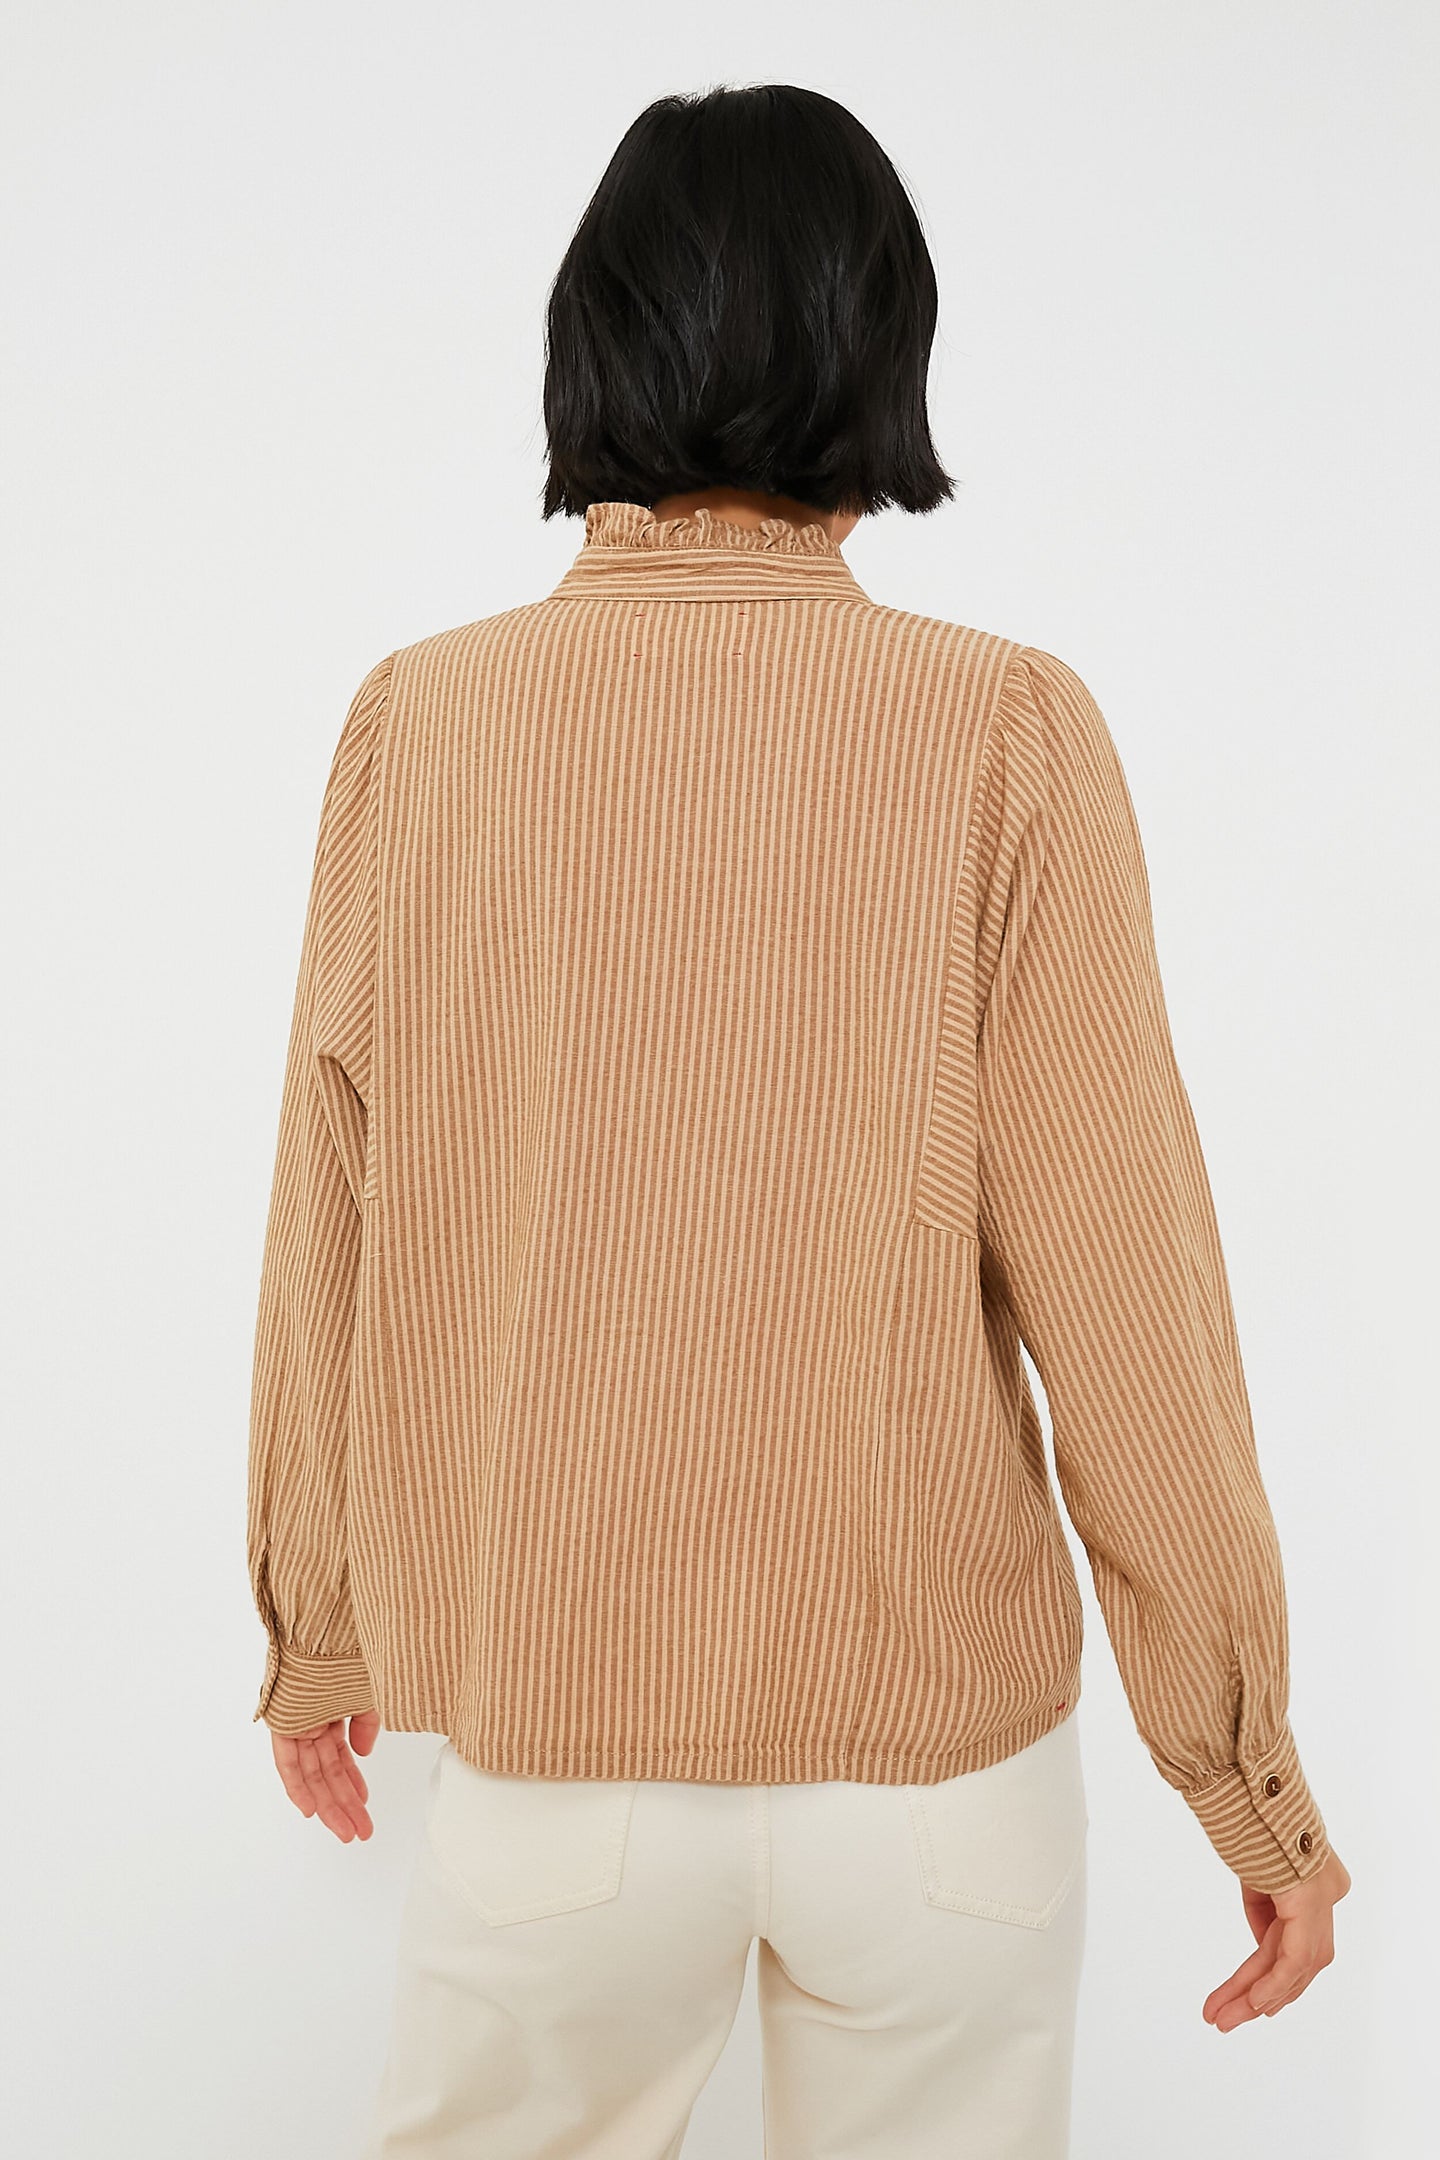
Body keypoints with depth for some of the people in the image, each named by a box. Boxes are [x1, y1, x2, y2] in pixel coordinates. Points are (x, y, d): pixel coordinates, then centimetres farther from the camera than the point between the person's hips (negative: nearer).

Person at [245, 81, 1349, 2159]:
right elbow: (1119, 1293, -12)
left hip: (552, 1743, 1)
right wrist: (1251, 1774, 0)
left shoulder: (418, 720, -7)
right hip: (940, 1746, -1)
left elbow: (333, 1239, 0)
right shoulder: (1005, 734, -13)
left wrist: (314, 1629, 15)